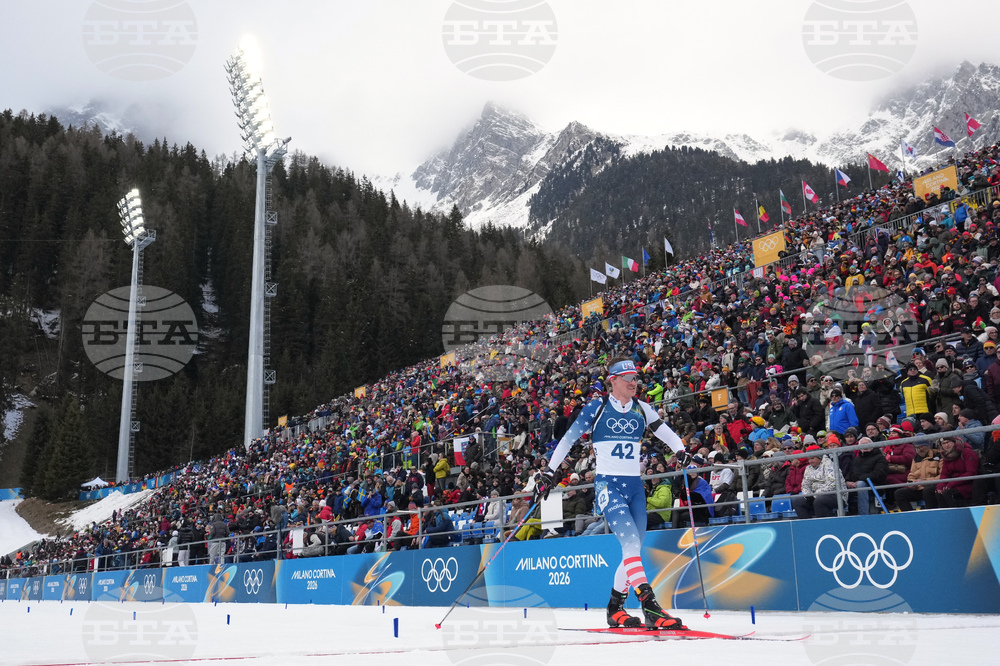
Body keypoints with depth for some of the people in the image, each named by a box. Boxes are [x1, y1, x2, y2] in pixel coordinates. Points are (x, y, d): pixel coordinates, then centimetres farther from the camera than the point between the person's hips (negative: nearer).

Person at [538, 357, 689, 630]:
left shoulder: (641, 409, 11)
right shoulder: (597, 408, -1)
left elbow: (664, 431, 14)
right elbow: (568, 439, 1)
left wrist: (681, 450, -6)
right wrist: (549, 471, -1)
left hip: (635, 486, 5)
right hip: (608, 485, -5)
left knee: (634, 549, 5)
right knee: (631, 541, -21)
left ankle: (615, 608, 20)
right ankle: (650, 607, -27)